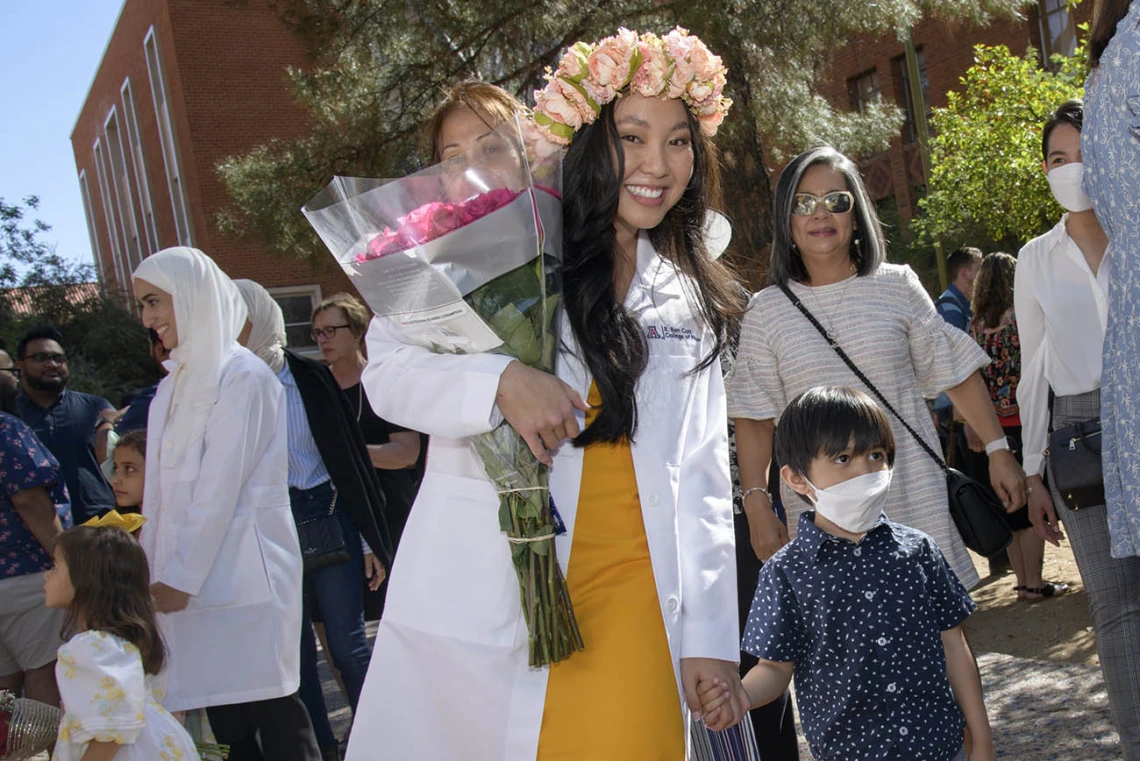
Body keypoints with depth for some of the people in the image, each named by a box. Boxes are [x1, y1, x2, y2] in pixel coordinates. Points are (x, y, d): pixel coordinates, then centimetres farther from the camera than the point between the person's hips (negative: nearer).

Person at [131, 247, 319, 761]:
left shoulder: (242, 377, -8)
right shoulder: (175, 386, 16)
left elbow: (220, 488, -12)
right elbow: (163, 490, 14)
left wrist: (180, 577, -11)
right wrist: (154, 572, 8)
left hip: (245, 577, -7)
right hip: (189, 578, 7)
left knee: (274, 716, -4)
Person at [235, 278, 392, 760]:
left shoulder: (310, 378, -3)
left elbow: (351, 459, 1)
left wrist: (370, 540, 1)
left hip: (326, 520, -2)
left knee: (347, 643, -1)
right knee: (293, 649, 8)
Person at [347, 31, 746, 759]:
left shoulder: (689, 302, 15)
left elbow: (702, 475, 13)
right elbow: (388, 370, -4)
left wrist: (710, 637, 9)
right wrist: (501, 380, -24)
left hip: (629, 607, 3)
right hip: (484, 599, -2)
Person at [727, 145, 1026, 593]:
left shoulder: (896, 287, 4)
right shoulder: (767, 311, 3)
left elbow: (957, 374, 8)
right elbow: (755, 418, 4)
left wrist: (998, 451, 5)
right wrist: (757, 505, -3)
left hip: (912, 495, 1)